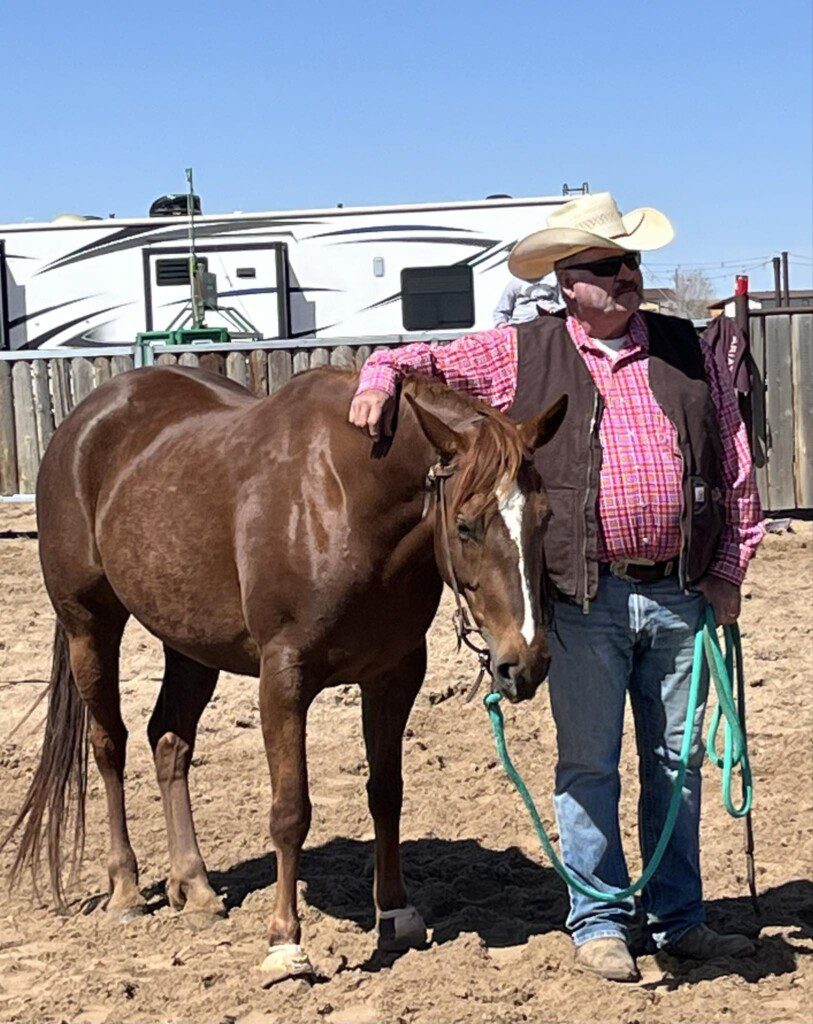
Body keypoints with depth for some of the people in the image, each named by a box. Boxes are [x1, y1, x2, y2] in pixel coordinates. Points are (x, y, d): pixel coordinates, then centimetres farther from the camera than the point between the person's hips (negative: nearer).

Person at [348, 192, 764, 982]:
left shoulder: (687, 350, 8)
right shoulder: (521, 355, 1)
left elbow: (735, 466, 10)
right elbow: (426, 359, 9)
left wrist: (728, 567, 5)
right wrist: (381, 379, -14)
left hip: (683, 592, 3)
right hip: (585, 597, -3)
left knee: (677, 759, 12)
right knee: (588, 763, 5)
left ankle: (677, 918, 25)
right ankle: (599, 922, 19)